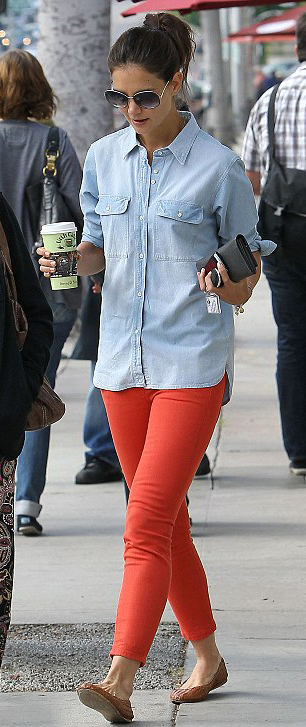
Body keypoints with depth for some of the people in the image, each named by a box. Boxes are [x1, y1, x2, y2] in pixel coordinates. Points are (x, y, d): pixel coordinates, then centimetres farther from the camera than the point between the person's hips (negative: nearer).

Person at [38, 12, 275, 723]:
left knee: (147, 522, -14)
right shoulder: (103, 158, 7)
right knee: (166, 522, 13)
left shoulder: (218, 167, -7)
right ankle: (207, 656, 29)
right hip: (122, 362, 5)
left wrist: (232, 285, -21)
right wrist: (67, 260, -6)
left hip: (192, 364, -5)